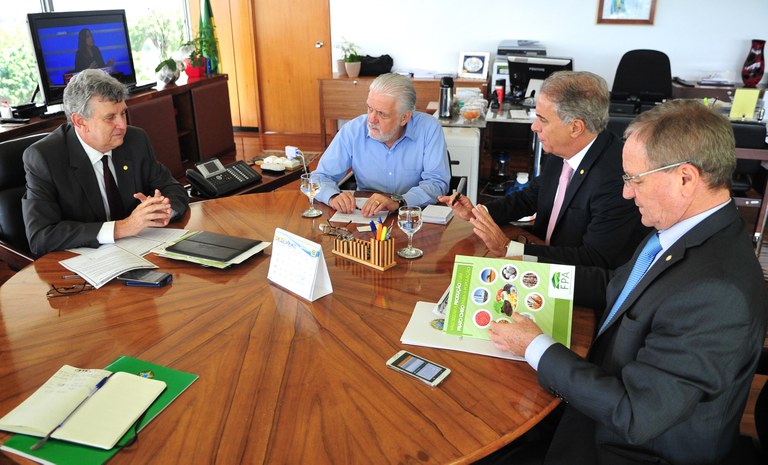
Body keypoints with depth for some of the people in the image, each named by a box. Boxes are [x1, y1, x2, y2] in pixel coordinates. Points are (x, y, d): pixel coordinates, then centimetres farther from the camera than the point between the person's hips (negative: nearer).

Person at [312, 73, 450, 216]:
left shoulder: (429, 129, -12)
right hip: (365, 219, 2)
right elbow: (320, 177, -2)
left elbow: (437, 183, -17)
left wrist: (398, 201, -34)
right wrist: (333, 197, -25)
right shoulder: (352, 130, -7)